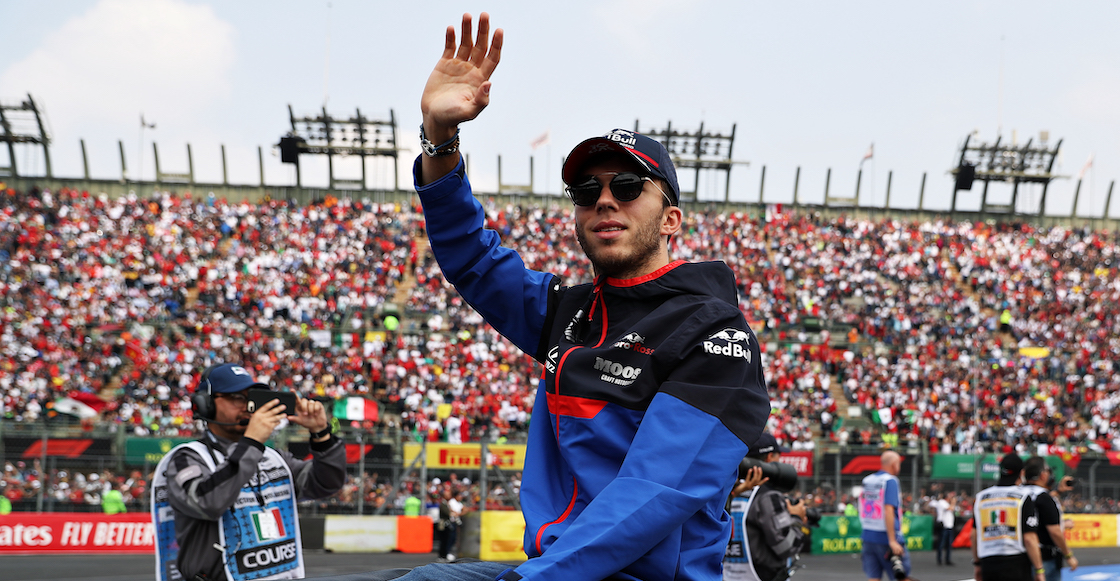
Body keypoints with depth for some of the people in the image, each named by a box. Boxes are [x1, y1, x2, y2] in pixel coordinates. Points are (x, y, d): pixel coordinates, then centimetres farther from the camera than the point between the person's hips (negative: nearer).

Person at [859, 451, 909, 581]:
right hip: (885, 538, -7)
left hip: (868, 536, 7)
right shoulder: (890, 481, -10)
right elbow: (888, 510, -19)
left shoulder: (867, 480, 12)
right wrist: (892, 541, -22)